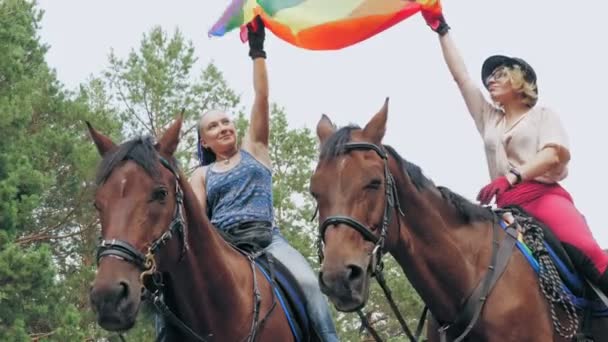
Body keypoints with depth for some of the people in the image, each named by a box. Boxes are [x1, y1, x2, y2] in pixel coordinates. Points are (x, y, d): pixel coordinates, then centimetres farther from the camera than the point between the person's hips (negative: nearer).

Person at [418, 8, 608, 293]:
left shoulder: (543, 115, 14)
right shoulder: (488, 117, 29)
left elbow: (554, 154, -4)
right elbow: (460, 75, 28)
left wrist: (512, 176, -20)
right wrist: (440, 29, 25)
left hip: (545, 195, -5)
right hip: (508, 207, 5)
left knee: (585, 249, -32)